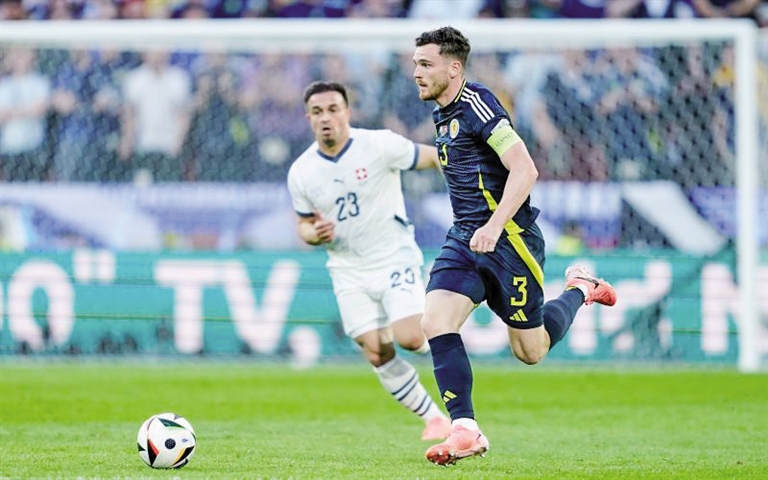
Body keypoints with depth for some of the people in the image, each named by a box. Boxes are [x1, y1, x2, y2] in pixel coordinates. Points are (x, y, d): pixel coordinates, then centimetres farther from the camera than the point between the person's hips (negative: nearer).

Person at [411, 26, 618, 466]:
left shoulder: (476, 104, -16)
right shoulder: (444, 116, 13)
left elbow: (524, 169, -22)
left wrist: (494, 225, -30)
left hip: (509, 240, -8)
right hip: (464, 240, 8)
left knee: (531, 350, 4)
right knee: (435, 321, -14)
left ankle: (580, 290, 32)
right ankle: (465, 430, -13)